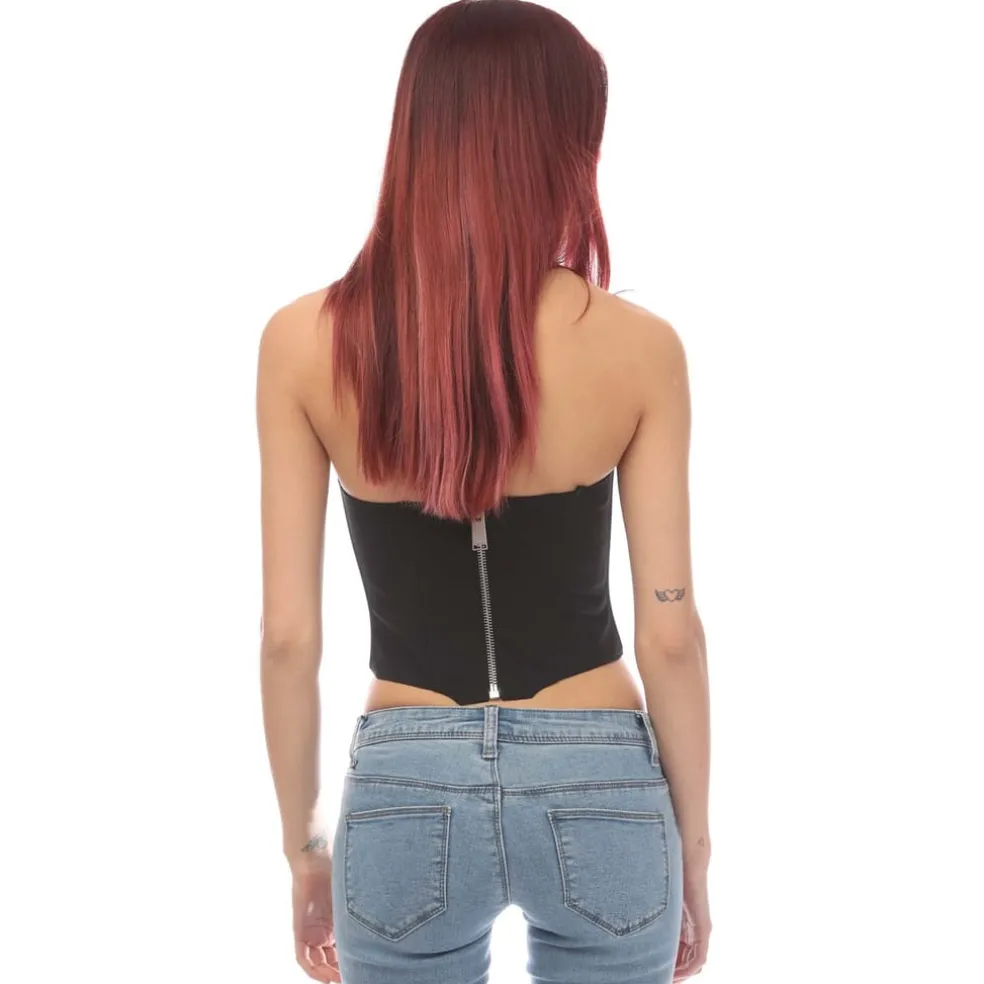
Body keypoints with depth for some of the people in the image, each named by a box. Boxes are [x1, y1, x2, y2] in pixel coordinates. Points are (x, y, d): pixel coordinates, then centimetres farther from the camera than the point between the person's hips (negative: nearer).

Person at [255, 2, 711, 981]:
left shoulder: (303, 342, -9)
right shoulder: (638, 347, -11)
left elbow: (287, 633, -6)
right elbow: (669, 633, -7)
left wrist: (303, 841, 7)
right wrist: (694, 845, 6)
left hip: (405, 794, 1)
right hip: (599, 792, 0)